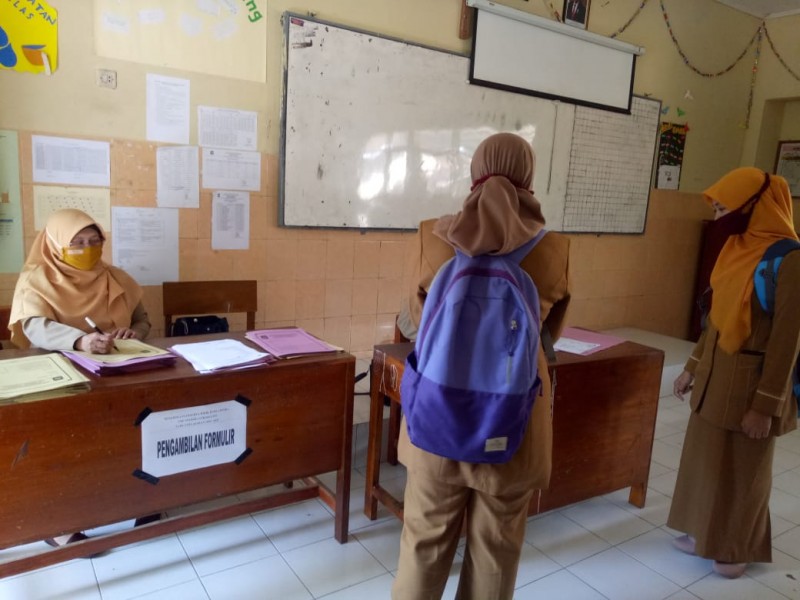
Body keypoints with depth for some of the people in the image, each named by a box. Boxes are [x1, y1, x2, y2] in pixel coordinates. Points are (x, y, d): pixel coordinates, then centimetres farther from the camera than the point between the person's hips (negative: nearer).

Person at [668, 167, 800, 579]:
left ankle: (740, 547, 32)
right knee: (706, 456, 18)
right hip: (715, 374, 7)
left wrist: (765, 406, -16)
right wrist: (692, 368, 16)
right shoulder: (736, 249, 5)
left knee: (744, 468, 11)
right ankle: (706, 531, 37)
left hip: (750, 380, -7)